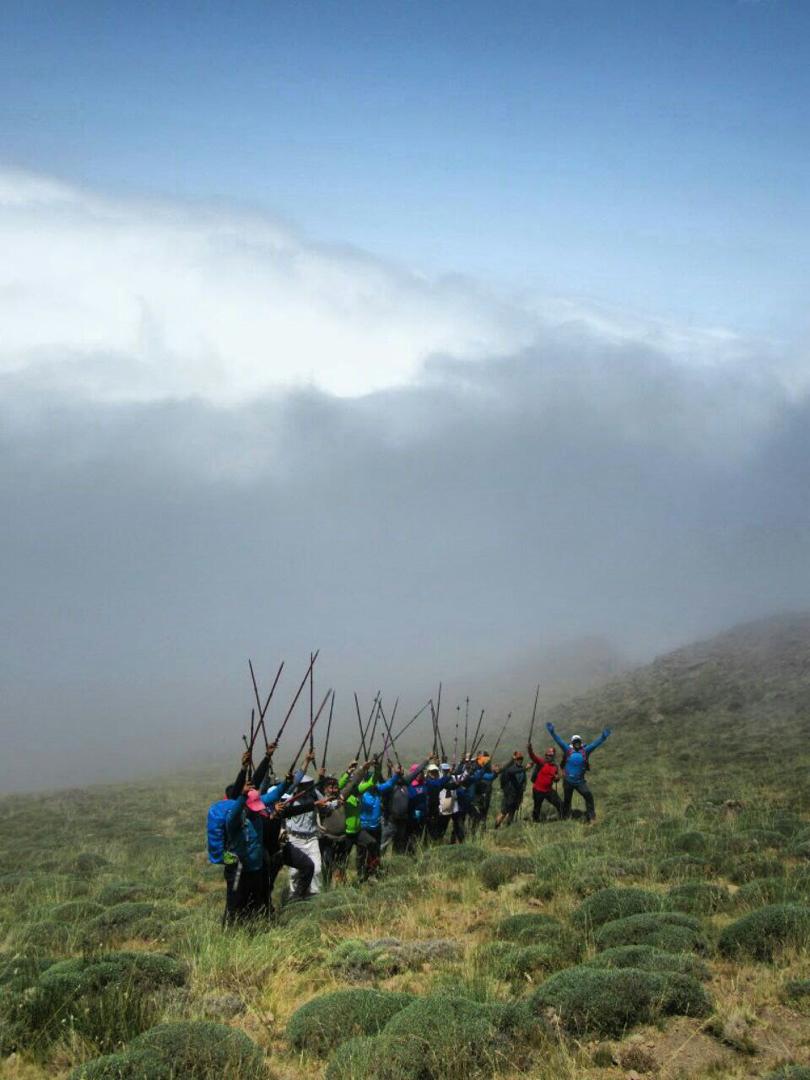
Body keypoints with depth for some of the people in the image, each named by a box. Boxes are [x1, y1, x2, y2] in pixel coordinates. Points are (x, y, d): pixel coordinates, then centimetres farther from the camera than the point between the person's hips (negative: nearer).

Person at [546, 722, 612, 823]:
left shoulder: (585, 751, -2)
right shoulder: (568, 750, -4)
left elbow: (596, 743, -7)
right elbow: (558, 740, -12)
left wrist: (603, 737, -19)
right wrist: (552, 732, -23)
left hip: (580, 781, 0)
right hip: (568, 781, 0)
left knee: (588, 796, -18)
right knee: (567, 800, 13)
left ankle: (591, 818, -12)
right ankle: (565, 819, 31)